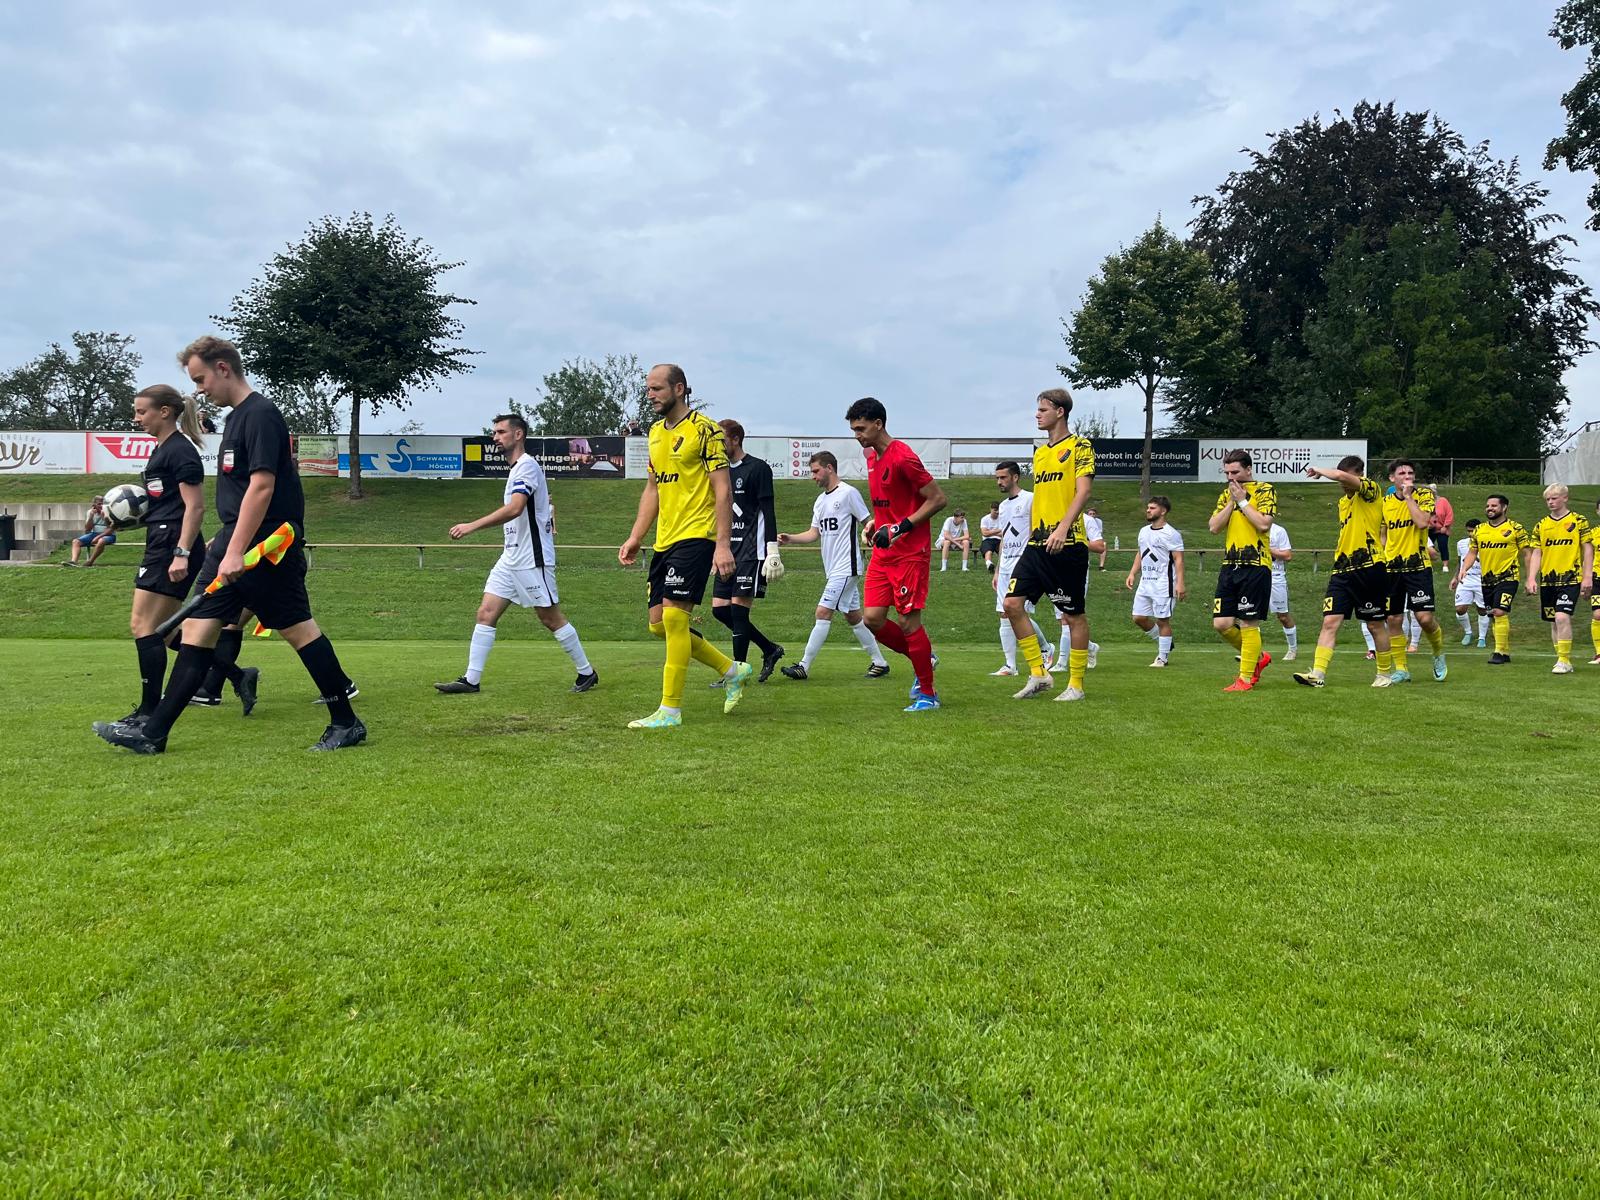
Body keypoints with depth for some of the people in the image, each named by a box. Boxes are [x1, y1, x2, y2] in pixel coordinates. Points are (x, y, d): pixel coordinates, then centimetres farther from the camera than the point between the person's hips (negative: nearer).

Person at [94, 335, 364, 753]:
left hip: (266, 547, -10)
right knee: (198, 629, 7)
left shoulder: (260, 414, -13)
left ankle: (346, 723, 6)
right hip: (236, 545, 10)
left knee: (299, 629, -4)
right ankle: (154, 732, 10)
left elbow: (262, 485, -21)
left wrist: (236, 550, -24)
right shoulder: (239, 415, 17)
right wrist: (224, 543, 25)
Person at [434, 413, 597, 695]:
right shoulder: (517, 468, 16)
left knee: (551, 618, 0)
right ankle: (471, 680, 1)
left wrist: (472, 526, -33)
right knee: (486, 613, 1)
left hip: (532, 560, -9)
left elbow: (514, 508, -29)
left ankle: (587, 673, 13)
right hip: (511, 559, 9)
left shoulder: (527, 465, -14)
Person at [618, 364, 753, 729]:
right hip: (665, 540, 9)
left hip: (696, 535, -9)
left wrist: (723, 545, -18)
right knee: (659, 623, 7)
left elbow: (723, 490, -12)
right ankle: (732, 670, 23)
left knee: (674, 617, -13)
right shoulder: (656, 432, 16)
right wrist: (634, 538, 15)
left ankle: (671, 710, -4)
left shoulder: (704, 429, -8)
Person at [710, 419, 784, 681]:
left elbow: (768, 511, -11)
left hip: (751, 550, -8)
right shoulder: (724, 471, 16)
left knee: (739, 607, -10)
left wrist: (772, 551, -17)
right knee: (719, 607, 3)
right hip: (729, 550, 8)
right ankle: (770, 649, 17)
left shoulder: (758, 468, -6)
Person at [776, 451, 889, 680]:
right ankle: (879, 663, 20)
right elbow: (814, 533, 14)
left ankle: (804, 666, -8)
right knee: (853, 616, 12)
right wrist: (789, 539, -1)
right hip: (834, 569, 9)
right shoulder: (820, 501, 16)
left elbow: (869, 524, -8)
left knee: (823, 612, -11)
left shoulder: (848, 493, -9)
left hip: (846, 568, -9)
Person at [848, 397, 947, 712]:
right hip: (883, 552, 8)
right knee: (873, 618, 1)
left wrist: (901, 527, -19)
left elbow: (938, 499, -15)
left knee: (907, 621, -4)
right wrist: (875, 523, 8)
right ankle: (923, 657, 24)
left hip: (910, 553, -8)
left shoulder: (903, 458, -15)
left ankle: (928, 692, 11)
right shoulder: (872, 457, 12)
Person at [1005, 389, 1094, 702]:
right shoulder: (1039, 453, 19)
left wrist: (1063, 528, -26)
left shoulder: (1079, 447, -3)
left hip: (1067, 544, -7)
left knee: (1074, 615, 1)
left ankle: (1076, 685, 11)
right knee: (1012, 603, -4)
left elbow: (1083, 491, -14)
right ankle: (1039, 674, 5)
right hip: (1037, 544, 7)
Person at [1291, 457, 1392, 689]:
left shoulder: (1371, 490, -6)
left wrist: (1318, 471, -7)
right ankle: (1318, 673, -12)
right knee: (1330, 621, -6)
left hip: (1369, 568, -7)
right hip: (1342, 570, 7)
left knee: (1375, 624, 6)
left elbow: (1341, 476, -23)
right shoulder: (1343, 501, 18)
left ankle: (1384, 673, 22)